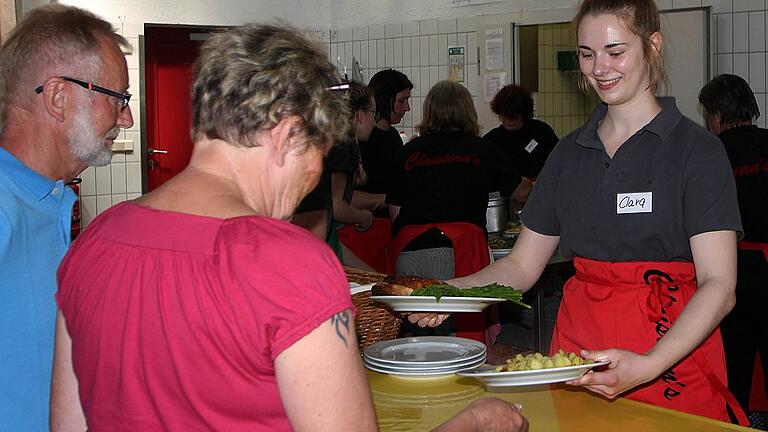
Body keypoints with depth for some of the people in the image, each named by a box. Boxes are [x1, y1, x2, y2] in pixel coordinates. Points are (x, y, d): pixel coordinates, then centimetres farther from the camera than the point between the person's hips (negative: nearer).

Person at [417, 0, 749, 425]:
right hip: (576, 343, 4)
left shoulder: (696, 149, -7)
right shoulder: (570, 152, 9)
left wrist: (649, 366, -30)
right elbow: (522, 265, 9)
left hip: (672, 354, -4)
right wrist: (452, 291, -10)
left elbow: (718, 286, -15)